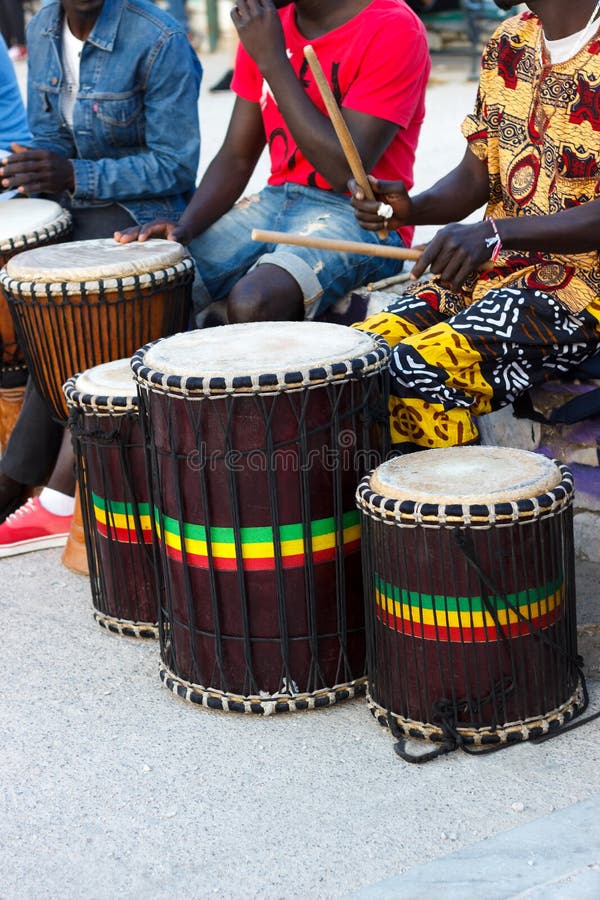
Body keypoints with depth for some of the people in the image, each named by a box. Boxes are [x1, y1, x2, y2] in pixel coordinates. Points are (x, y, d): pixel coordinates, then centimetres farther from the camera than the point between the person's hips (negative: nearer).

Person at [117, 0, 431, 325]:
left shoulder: (393, 29, -14)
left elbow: (347, 171, -21)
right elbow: (237, 157, 9)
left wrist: (272, 61, -18)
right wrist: (186, 226, -10)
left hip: (360, 218, -6)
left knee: (252, 301, -32)